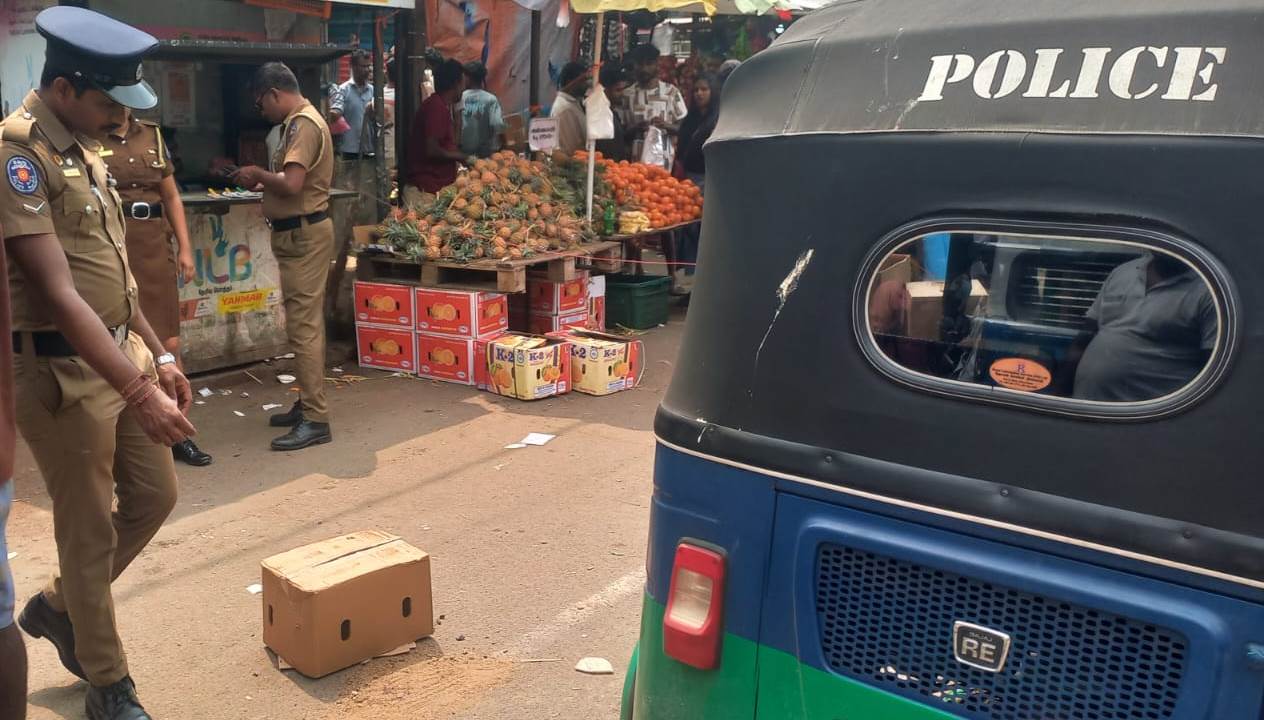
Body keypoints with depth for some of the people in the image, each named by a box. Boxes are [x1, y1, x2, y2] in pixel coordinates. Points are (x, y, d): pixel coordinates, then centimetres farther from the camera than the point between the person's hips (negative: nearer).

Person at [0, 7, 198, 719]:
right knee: (91, 531, 4)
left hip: (123, 353, 8)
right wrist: (139, 391, -29)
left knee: (156, 495, 16)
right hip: (62, 370, -8)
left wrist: (159, 356, 15)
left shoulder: (84, 147, 10)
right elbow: (58, 294, -25)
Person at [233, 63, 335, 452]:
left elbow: (291, 184, -25)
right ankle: (308, 404, 25)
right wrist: (262, 179, 6)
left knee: (303, 326, -10)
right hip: (298, 233, 11)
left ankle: (316, 419, -8)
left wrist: (258, 174, -9)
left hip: (303, 235, -11)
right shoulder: (301, 121, 17)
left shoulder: (303, 124, -15)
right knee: (305, 322, 15)